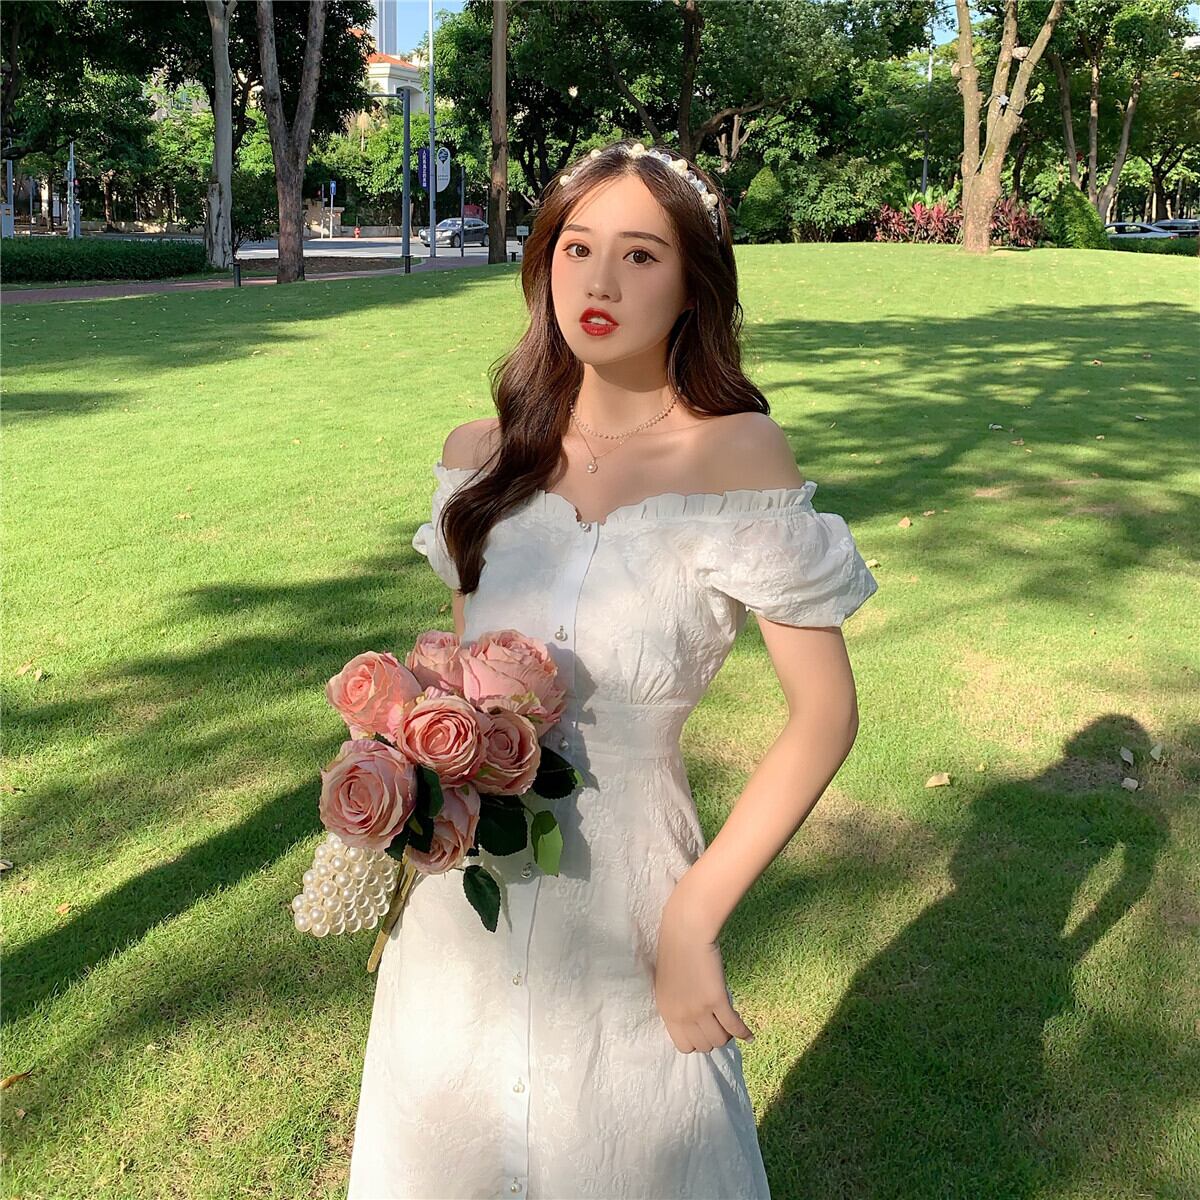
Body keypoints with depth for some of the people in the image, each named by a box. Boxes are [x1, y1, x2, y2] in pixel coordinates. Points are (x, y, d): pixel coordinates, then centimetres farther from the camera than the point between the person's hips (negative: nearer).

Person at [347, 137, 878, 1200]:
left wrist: (694, 922, -16)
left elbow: (826, 714, -14)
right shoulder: (484, 455, -2)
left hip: (623, 906, -4)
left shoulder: (737, 455, -16)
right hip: (463, 901, 4)